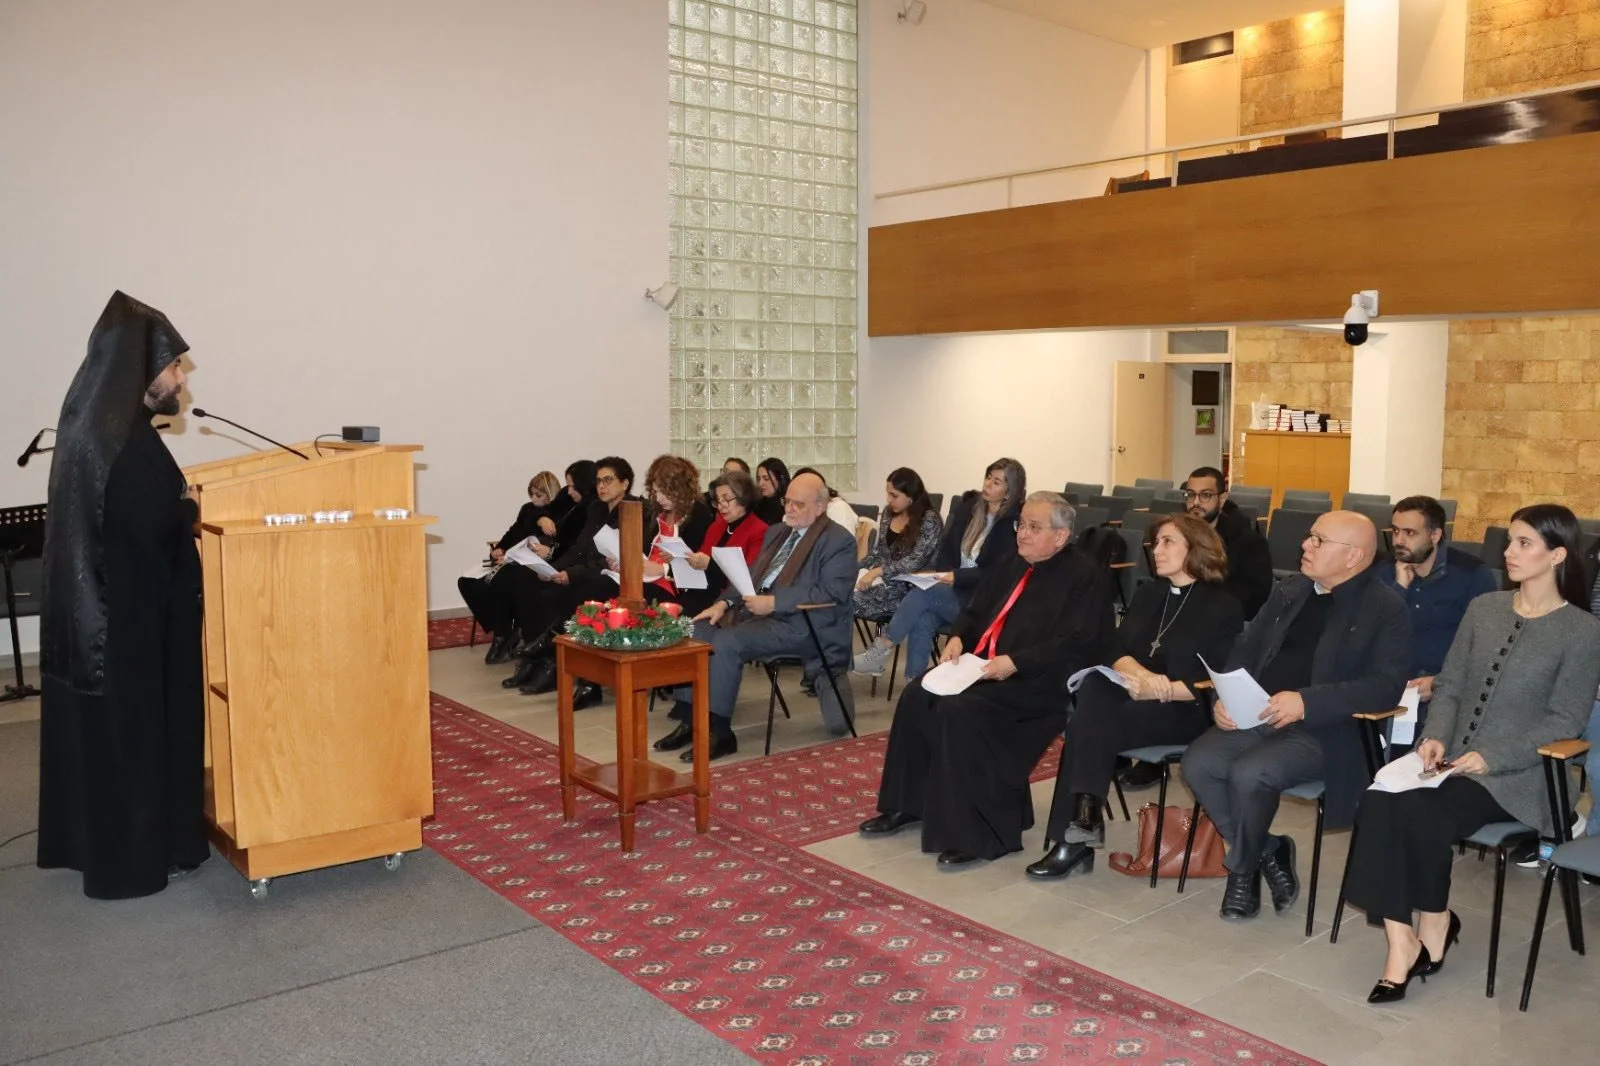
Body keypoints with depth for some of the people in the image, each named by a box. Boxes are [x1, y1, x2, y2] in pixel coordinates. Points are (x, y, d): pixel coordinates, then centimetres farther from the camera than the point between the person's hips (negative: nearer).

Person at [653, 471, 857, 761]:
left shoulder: (839, 542, -5)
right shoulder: (776, 532, 21)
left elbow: (832, 593, -17)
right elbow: (752, 575, 23)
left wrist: (774, 602, -22)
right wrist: (724, 603, 4)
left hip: (798, 623, -9)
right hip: (754, 610, 9)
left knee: (725, 643, -28)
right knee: (694, 631, -9)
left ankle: (719, 733, -18)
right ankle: (691, 720, -2)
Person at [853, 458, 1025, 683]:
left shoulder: (1014, 523, -8)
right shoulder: (968, 506, 10)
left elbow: (999, 573, -13)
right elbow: (947, 548, 14)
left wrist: (957, 577, -22)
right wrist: (942, 577, -6)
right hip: (952, 590, 5)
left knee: (922, 593, -27)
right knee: (922, 620, -27)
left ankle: (882, 649, -15)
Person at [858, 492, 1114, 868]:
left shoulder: (1085, 577, -7)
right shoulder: (1013, 566, 19)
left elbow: (1077, 644, -17)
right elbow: (975, 612, 25)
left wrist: (1015, 662, -23)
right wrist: (959, 637, 3)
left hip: (1037, 682, -8)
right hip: (982, 666, 9)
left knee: (960, 710, -29)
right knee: (917, 695, -10)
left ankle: (977, 836, -20)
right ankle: (907, 805, 4)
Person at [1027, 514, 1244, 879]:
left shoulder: (1223, 607, -2)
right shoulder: (1147, 594, 17)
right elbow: (1116, 650, 7)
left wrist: (1159, 690, -20)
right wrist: (1141, 675, -15)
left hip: (1186, 711, -5)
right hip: (1136, 697, 6)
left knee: (1090, 725, -30)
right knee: (1092, 688, -30)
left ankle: (1076, 834, -23)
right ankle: (1081, 822, -31)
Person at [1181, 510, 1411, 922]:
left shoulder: (1386, 611, -3)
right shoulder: (1290, 590, 16)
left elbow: (1387, 686, -14)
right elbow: (1246, 648, 16)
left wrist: (1306, 701, -25)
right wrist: (1224, 697, -4)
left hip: (1322, 731, -6)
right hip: (1255, 717, 6)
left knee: (1249, 773, -30)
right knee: (1198, 763, -19)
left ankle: (1242, 869, -1)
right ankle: (1267, 852, 1)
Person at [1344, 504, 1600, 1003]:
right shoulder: (1483, 608, 13)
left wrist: (1492, 756, -17)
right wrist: (1436, 735, -6)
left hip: (1514, 775, -4)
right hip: (1452, 759, 4)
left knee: (1423, 813, -29)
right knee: (1379, 800, -26)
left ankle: (1435, 923, -1)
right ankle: (1401, 941, -23)